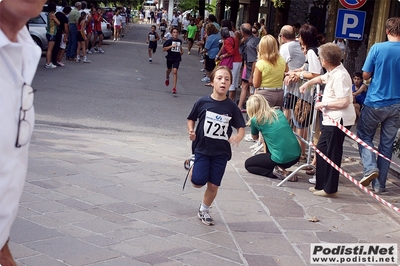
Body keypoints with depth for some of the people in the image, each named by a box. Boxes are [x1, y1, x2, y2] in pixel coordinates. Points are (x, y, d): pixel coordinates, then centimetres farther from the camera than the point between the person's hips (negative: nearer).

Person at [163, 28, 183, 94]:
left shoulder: (180, 41, 2)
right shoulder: (169, 41, -10)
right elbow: (164, 49, -16)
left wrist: (182, 51, 4)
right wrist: (171, 46, -25)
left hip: (177, 59, 0)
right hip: (170, 58, 0)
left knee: (175, 71, -14)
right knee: (169, 70, 22)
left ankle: (174, 88, -14)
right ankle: (167, 78, 58)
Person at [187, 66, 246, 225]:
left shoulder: (231, 107, -6)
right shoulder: (202, 102, -9)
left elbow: (241, 127, -2)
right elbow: (191, 119, 4)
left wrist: (238, 137, -23)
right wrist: (191, 131, -14)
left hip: (221, 152, 2)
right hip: (202, 149, -1)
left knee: (213, 186, 7)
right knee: (198, 182, -6)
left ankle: (204, 210, 32)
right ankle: (193, 165, 26)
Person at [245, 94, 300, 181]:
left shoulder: (255, 120, -3)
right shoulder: (278, 112, 10)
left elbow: (255, 138, 18)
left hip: (281, 160, -6)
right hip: (296, 155, 6)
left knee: (247, 164, 18)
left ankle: (275, 172, -3)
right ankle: (279, 168, 19)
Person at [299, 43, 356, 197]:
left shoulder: (340, 76, -21)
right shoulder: (332, 73, 11)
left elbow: (344, 102, -27)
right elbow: (322, 78, 36)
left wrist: (324, 104, -15)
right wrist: (308, 84, 24)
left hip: (338, 120, -10)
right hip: (331, 119, 11)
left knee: (331, 154, -2)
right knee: (321, 150, 16)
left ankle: (330, 189, 8)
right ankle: (321, 184, 25)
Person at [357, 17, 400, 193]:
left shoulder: (378, 48, -11)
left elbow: (365, 75, -5)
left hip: (375, 103, -2)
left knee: (364, 135, 16)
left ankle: (370, 167, -6)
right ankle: (379, 184, 13)